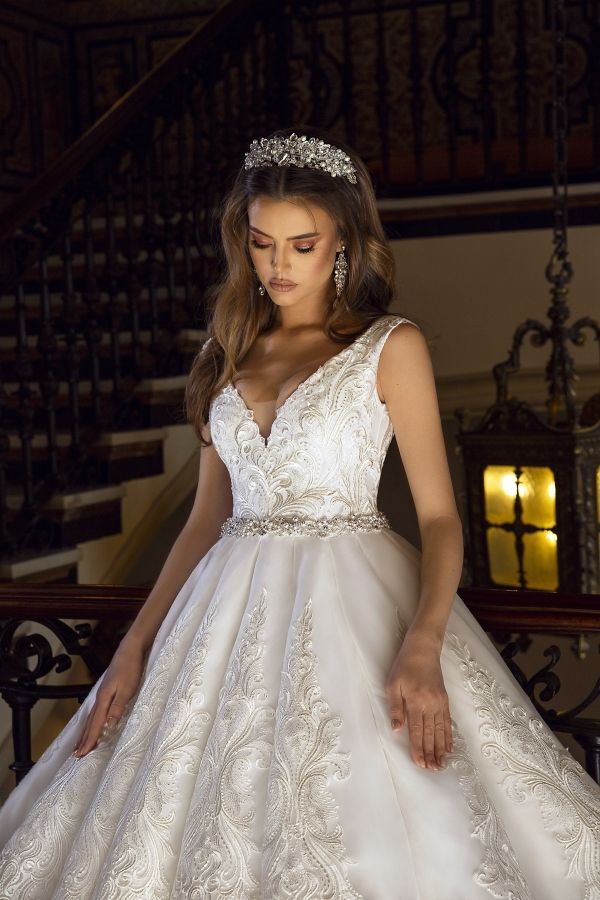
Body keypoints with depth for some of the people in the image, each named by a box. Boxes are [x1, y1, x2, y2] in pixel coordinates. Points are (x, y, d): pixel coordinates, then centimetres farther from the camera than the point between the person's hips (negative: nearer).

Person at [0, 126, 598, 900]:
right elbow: (207, 516, 15)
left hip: (351, 604, -4)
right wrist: (135, 647, 6)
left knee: (373, 837, -9)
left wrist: (423, 647, -21)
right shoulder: (230, 354, 14)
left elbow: (439, 516, -4)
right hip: (233, 610, 4)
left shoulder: (391, 347, 1)